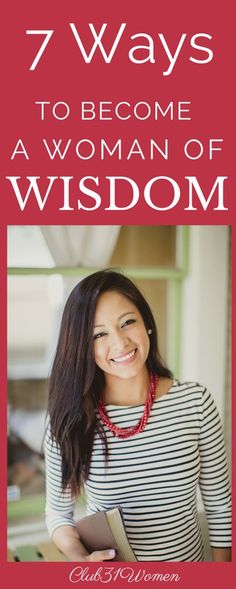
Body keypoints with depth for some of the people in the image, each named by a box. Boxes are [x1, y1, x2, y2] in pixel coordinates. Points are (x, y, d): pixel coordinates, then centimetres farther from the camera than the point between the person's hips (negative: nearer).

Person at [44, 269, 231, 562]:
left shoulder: (195, 401, -15)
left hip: (187, 565, 1)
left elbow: (219, 505, -6)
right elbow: (58, 511, -6)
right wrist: (76, 553, -25)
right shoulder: (71, 420, -16)